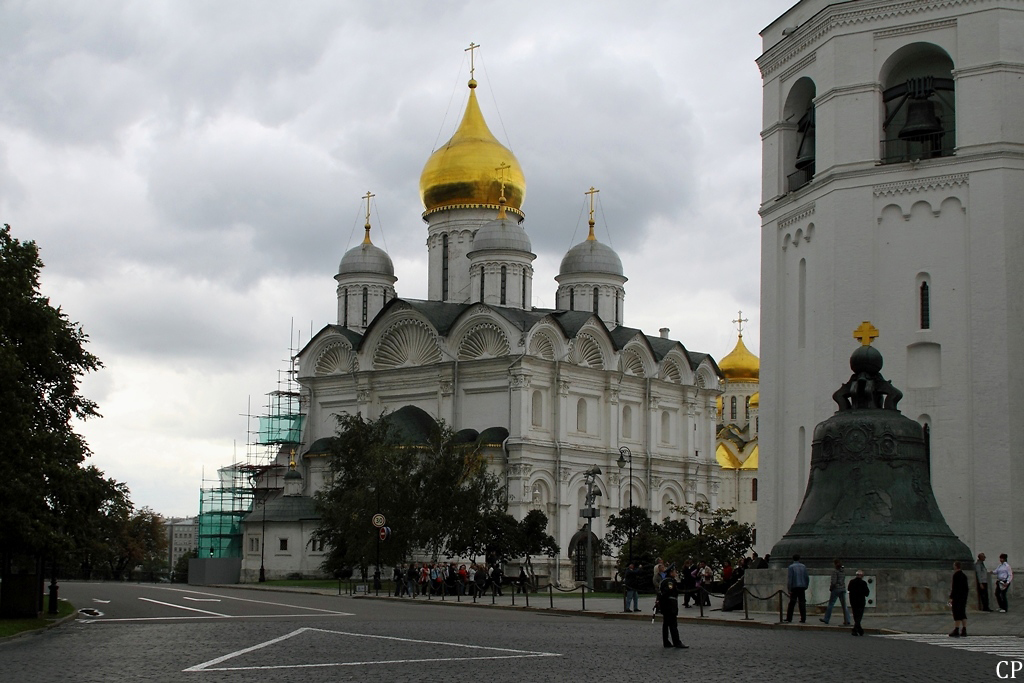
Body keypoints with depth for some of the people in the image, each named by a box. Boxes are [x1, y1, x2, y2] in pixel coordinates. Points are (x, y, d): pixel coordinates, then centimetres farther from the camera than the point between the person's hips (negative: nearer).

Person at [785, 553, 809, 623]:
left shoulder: (791, 567, -6)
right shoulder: (803, 566, 7)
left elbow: (789, 579, -11)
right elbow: (807, 578, 8)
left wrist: (789, 589, -9)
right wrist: (805, 587, 16)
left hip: (794, 587, -3)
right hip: (802, 587, 3)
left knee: (792, 603, 4)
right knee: (802, 603, 3)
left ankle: (789, 618, 7)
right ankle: (803, 619, -2)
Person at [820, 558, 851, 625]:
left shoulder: (835, 571, -14)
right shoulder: (843, 571, 8)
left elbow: (833, 582, -18)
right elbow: (844, 580, 12)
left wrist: (830, 588, -2)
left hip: (836, 589, -6)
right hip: (843, 589, 6)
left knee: (831, 604, 5)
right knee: (844, 605, 7)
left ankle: (826, 619, 12)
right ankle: (847, 621, 3)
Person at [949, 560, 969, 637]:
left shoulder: (956, 575, -13)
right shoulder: (964, 575, 12)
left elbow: (954, 587, -18)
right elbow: (966, 588, 17)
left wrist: (951, 597, -17)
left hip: (957, 597, -8)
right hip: (964, 596, 8)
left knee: (957, 613, -7)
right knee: (963, 613, 11)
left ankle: (956, 630, -9)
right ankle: (964, 631, 11)